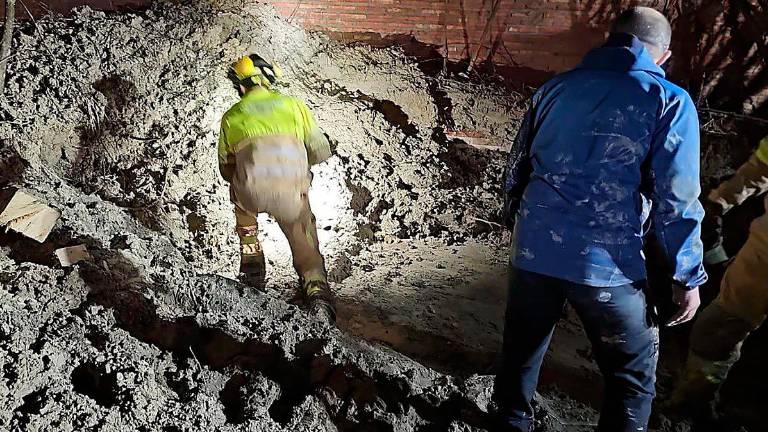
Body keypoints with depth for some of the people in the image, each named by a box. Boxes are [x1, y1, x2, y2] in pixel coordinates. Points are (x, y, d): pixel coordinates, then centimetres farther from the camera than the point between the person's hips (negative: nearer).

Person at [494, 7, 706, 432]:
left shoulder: (555, 88, 8)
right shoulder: (669, 102, -4)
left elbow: (517, 169, 14)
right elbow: (676, 203, -8)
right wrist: (688, 277, 2)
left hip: (534, 251, 5)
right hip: (607, 266, -4)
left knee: (521, 349, 22)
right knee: (633, 374, 15)